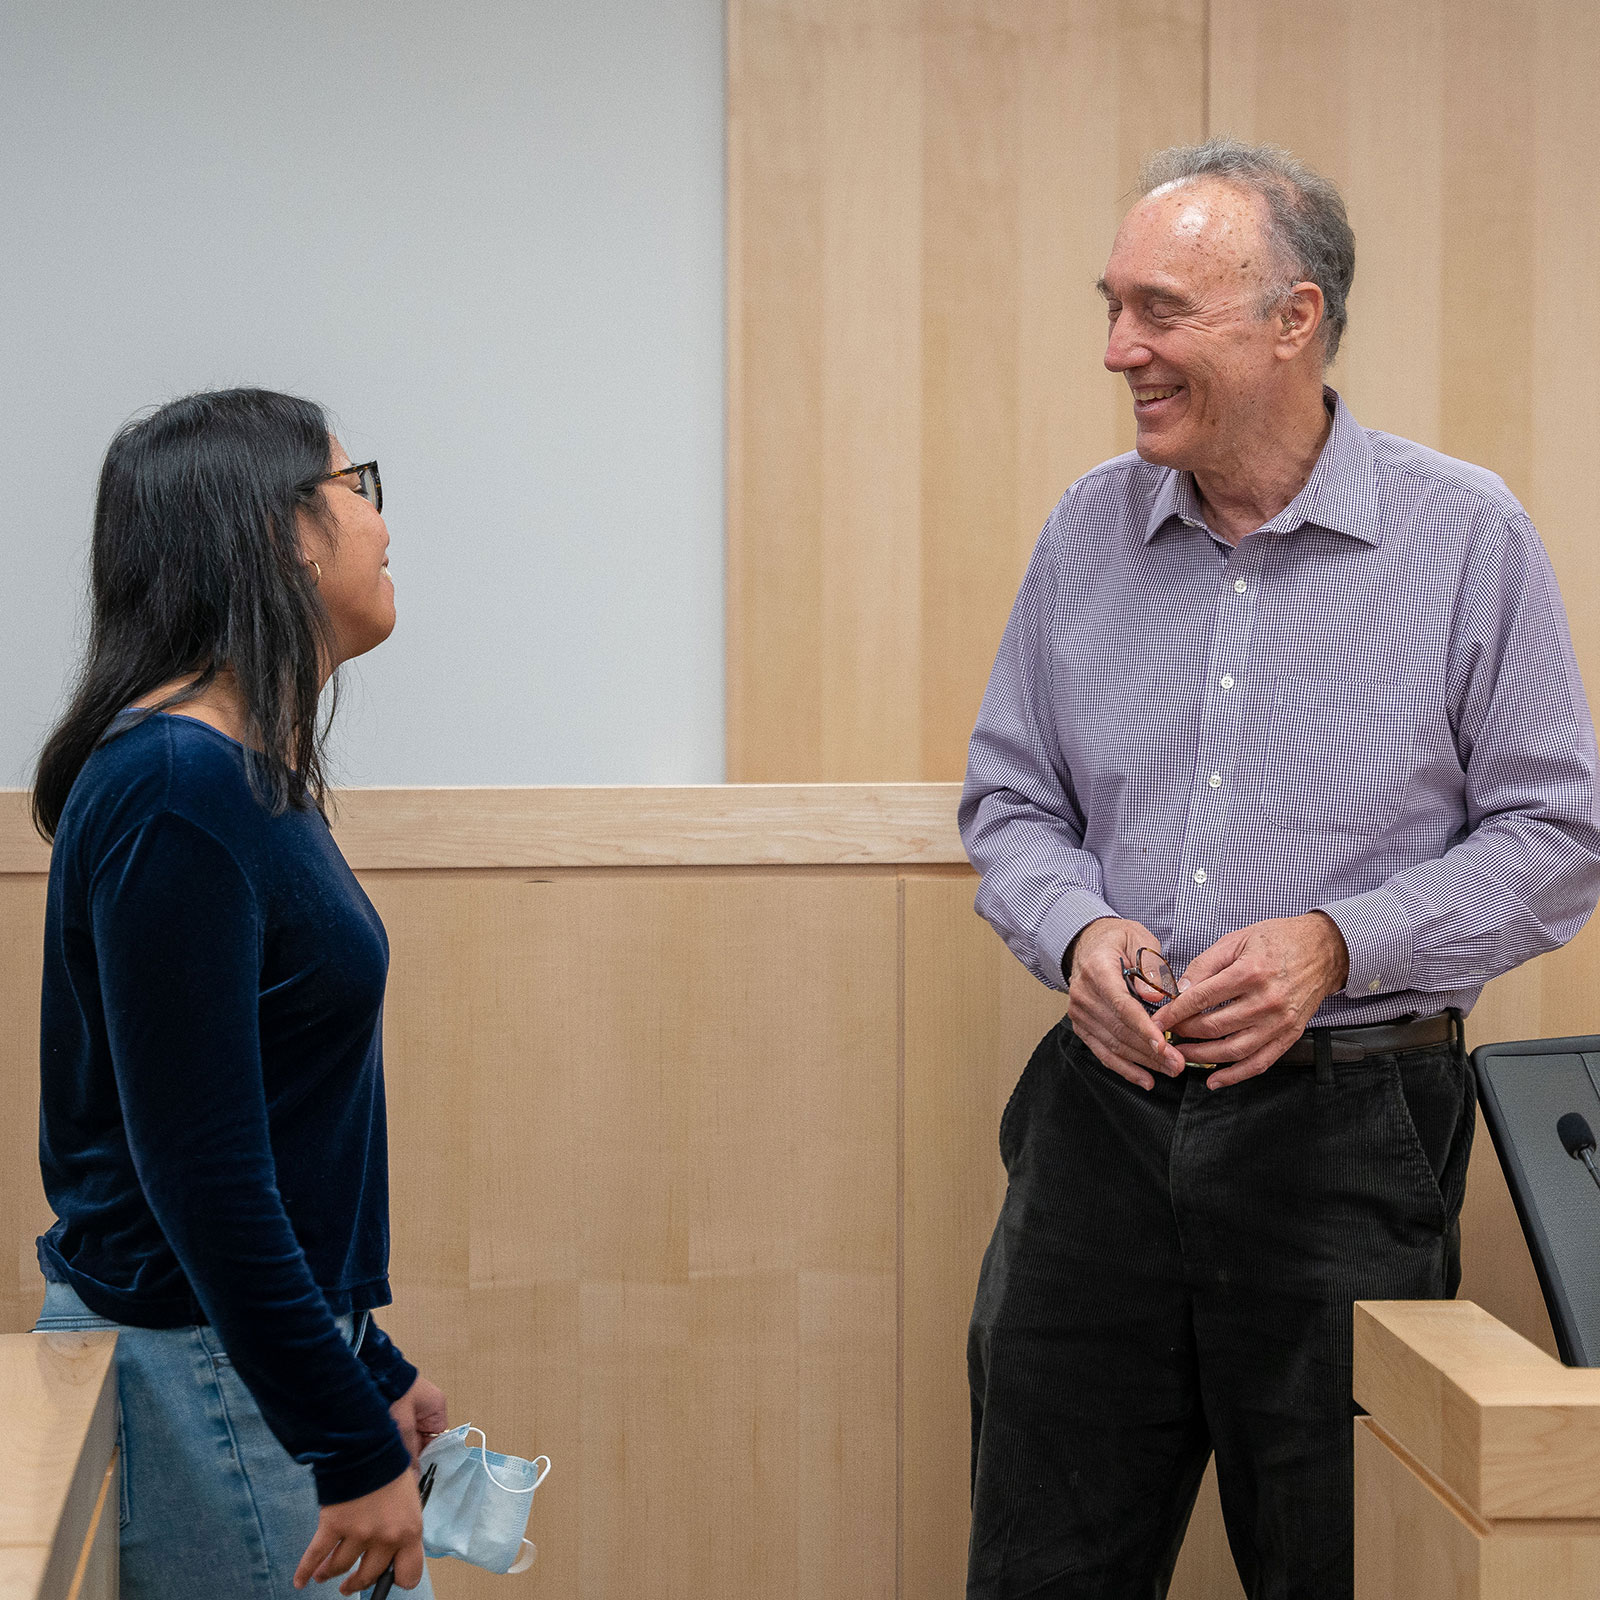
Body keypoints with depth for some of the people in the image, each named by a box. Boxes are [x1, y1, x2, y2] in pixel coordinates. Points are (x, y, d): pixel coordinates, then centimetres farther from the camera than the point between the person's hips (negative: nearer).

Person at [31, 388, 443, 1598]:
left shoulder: (254, 774, 11)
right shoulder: (176, 792, -19)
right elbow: (200, 1168, -22)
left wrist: (371, 1373, 19)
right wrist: (354, 1444, -20)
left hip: (262, 1350, 9)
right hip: (196, 1372, -9)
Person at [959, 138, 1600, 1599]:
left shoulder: (1465, 535, -4)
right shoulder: (1089, 531, 7)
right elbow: (1009, 801, 13)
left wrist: (1337, 944, -16)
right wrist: (1077, 933, -8)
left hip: (1347, 1135, -3)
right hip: (1106, 1109, 3)